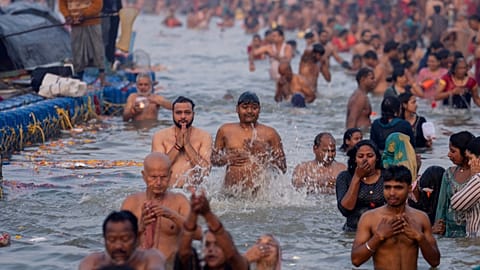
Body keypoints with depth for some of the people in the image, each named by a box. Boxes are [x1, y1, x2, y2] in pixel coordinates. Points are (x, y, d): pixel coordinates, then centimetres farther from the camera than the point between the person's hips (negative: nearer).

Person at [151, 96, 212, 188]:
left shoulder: (204, 137, 5)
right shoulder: (160, 136, 6)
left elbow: (206, 169, -5)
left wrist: (187, 145, -9)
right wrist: (177, 145, -8)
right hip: (169, 190, 1)